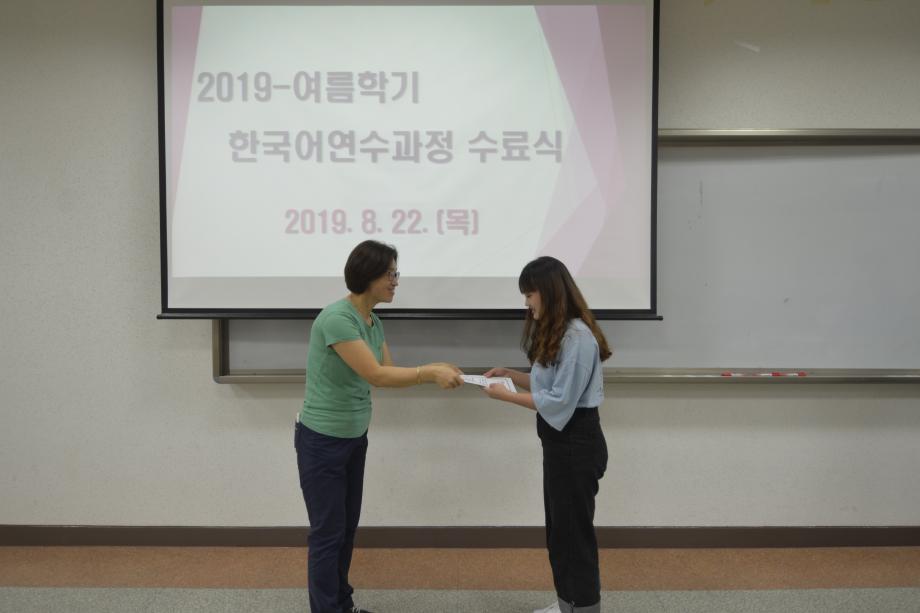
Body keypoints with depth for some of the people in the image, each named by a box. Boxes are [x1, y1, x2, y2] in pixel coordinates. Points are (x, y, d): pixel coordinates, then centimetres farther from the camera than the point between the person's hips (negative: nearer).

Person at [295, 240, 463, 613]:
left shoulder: (373, 322, 4)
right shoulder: (337, 318, -25)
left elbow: (391, 371, 8)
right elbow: (377, 375, -27)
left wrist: (435, 371, -4)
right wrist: (430, 373, -22)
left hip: (354, 438, 9)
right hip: (322, 441, -9)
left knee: (347, 527, 19)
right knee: (328, 532, 3)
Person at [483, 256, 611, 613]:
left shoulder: (577, 336, -22)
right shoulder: (555, 331, 11)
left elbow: (560, 401, -23)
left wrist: (506, 396, -17)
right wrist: (510, 374, 4)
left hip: (576, 443, -10)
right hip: (558, 441, 10)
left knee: (575, 529, 4)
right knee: (558, 526, 19)